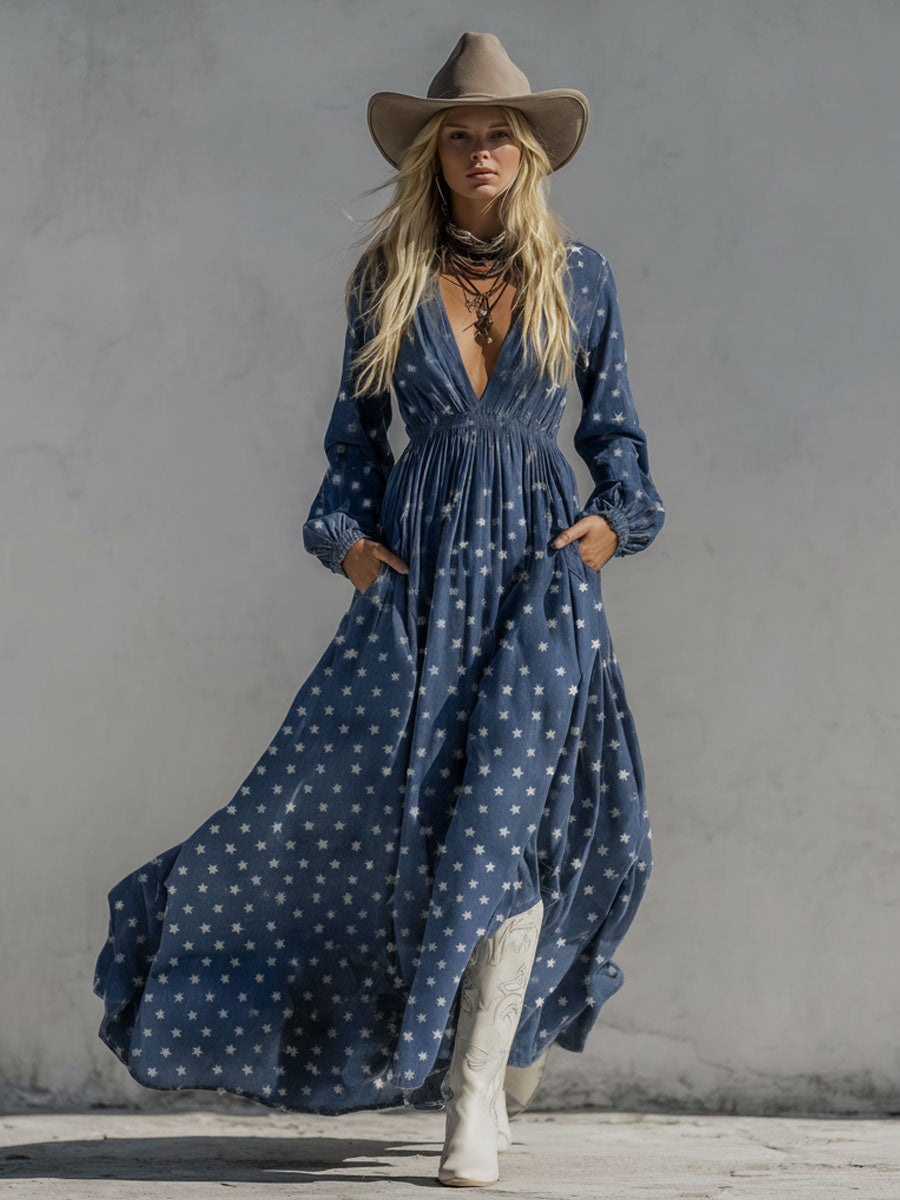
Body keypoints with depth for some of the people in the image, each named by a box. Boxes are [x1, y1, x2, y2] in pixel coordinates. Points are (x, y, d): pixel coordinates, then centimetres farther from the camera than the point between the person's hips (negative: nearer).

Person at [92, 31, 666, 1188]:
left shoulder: (577, 273, 6)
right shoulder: (386, 278, 7)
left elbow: (613, 420, 14)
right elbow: (355, 426, 12)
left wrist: (614, 519, 0)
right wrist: (349, 533, -1)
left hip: (538, 568, -1)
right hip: (419, 562, 1)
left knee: (508, 814, -11)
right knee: (361, 788, -4)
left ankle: (477, 1094, -6)